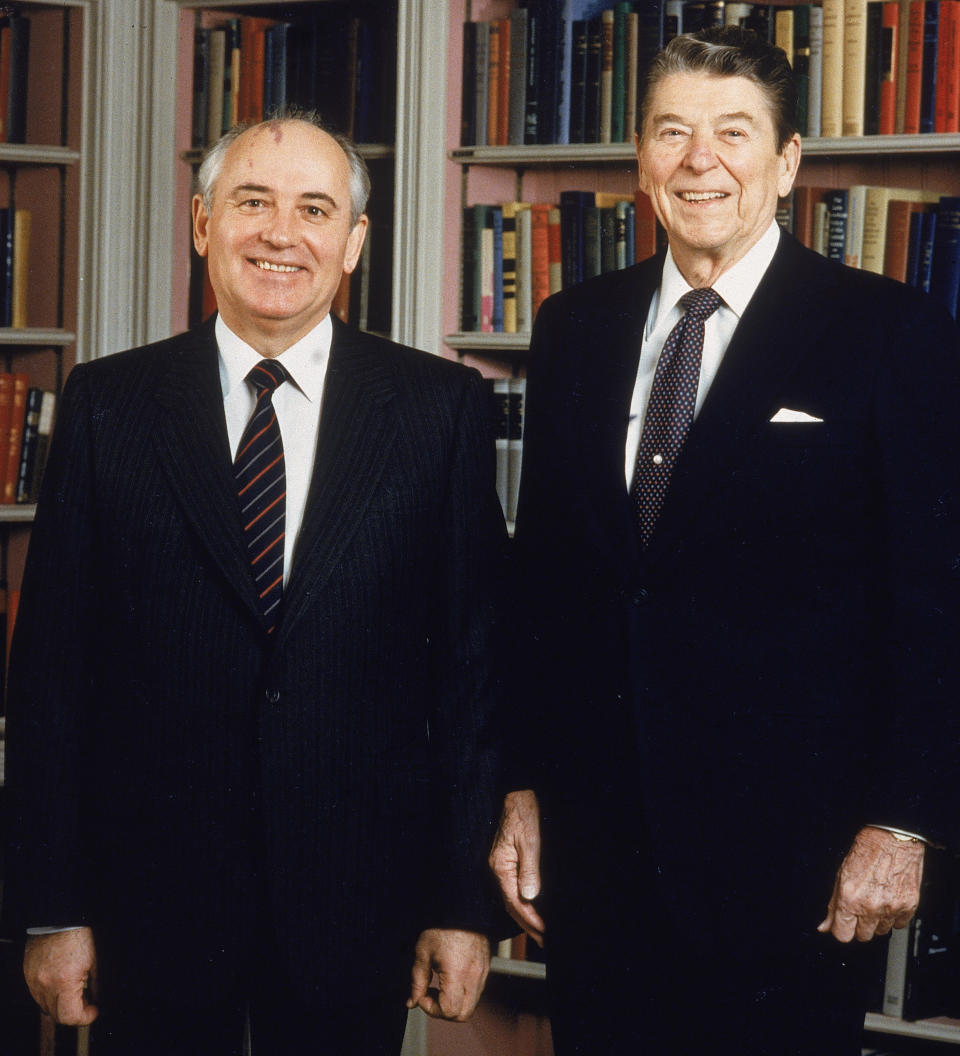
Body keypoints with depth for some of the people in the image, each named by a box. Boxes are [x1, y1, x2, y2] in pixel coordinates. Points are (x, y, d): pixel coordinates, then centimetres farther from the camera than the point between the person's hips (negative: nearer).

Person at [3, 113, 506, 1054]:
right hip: (152, 898, 0)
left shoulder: (441, 407, 1)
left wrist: (463, 902, -2)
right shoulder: (107, 404, 2)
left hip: (356, 907, 0)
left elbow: (474, 657, 0)